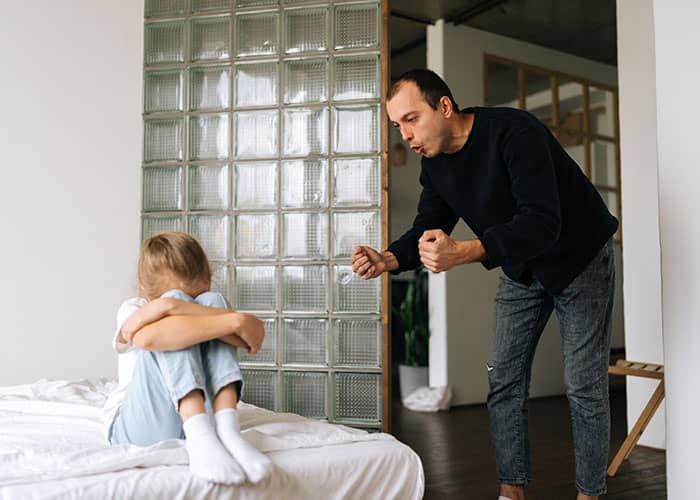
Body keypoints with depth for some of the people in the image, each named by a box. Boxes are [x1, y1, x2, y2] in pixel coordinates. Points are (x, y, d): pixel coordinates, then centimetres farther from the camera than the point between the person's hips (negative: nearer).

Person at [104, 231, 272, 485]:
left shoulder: (207, 307, 7)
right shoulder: (133, 309, -4)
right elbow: (148, 338, -32)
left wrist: (175, 307, -28)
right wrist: (235, 322, -35)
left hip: (200, 416, 3)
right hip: (140, 425, -2)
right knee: (171, 325, -24)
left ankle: (226, 427, -30)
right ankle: (200, 436, -39)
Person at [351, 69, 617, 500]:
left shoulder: (514, 131, -31)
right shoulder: (435, 163, -8)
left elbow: (542, 223, -40)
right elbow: (427, 231, -4)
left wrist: (461, 253, -53)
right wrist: (388, 260, -25)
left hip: (580, 259, -6)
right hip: (521, 269, 6)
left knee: (583, 385, -2)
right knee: (503, 379, 4)